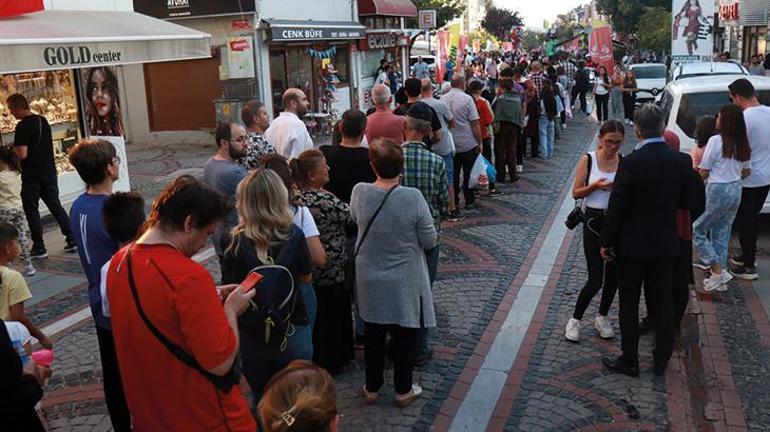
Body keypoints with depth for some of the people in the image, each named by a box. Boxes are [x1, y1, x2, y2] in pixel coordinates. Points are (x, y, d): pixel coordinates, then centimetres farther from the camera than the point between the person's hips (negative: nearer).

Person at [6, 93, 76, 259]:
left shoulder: (22, 126, -16)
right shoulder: (43, 121, 8)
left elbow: (22, 154, -21)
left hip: (32, 175, -7)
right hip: (49, 171, 7)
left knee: (31, 210, 4)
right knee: (55, 205, 13)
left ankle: (39, 248, 7)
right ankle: (72, 240, 11)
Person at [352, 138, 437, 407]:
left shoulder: (359, 192, -16)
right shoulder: (413, 197, -24)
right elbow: (430, 242, -15)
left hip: (370, 281, 3)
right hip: (404, 283, -3)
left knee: (373, 335, 19)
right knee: (404, 335, 15)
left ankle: (372, 388, 33)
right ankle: (403, 390, 30)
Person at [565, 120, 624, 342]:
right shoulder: (588, 160, -6)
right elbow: (576, 193, -4)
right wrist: (595, 186, -20)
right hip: (594, 222, -3)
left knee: (613, 274, 12)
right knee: (595, 280, -4)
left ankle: (602, 317, 32)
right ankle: (575, 319, 17)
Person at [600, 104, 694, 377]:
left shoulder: (630, 163, -19)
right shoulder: (682, 161, -6)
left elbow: (617, 207, -15)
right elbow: (687, 203, 3)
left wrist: (606, 242, -4)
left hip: (633, 244, -4)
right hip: (666, 244, 4)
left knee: (629, 304, 8)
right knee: (663, 302, 15)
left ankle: (629, 361, 18)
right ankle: (662, 360, 26)